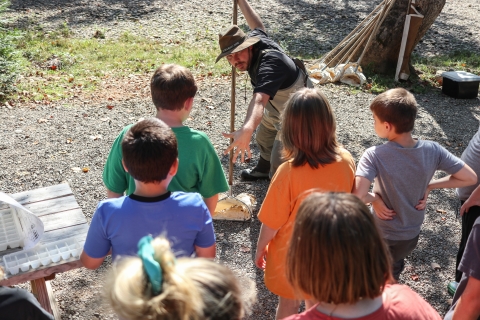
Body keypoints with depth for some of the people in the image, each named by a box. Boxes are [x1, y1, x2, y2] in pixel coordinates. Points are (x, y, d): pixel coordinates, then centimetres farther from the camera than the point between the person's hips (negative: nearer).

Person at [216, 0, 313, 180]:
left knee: (280, 164, -16)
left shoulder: (269, 64, -41)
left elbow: (259, 100, -61)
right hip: (278, 106, 11)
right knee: (264, 137, 32)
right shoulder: (256, 39, -14)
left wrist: (247, 130, -78)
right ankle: (264, 169, 60)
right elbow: (258, 25, 13)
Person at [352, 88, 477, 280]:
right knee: (392, 277, 32)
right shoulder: (432, 150, -17)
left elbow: (357, 197, -41)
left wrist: (374, 198, -20)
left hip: (381, 237, -4)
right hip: (412, 235, 4)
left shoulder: (374, 156, -30)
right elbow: (470, 178, -8)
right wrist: (429, 186, -4)